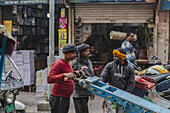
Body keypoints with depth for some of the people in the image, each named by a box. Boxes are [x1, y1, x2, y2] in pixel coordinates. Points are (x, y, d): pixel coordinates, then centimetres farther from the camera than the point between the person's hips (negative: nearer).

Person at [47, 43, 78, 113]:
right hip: (59, 99, -9)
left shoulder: (68, 63, 17)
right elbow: (49, 79, -27)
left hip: (66, 98, 10)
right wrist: (65, 75, -38)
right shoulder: (58, 63, -14)